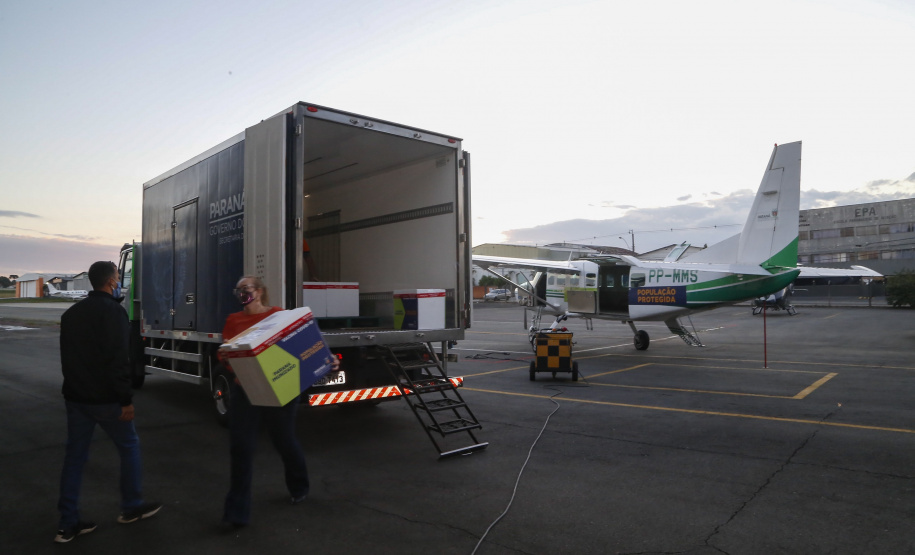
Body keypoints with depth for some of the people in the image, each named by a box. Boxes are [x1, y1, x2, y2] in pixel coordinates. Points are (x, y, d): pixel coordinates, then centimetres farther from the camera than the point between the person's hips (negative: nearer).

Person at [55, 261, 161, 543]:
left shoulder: (71, 313, 12)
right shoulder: (112, 310, -16)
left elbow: (68, 355, 20)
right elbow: (117, 359, -23)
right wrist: (126, 399, -20)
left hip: (75, 396, 8)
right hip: (105, 398, -8)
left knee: (74, 455, 11)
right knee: (129, 446, 9)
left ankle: (68, 523, 15)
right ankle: (131, 507, 21)